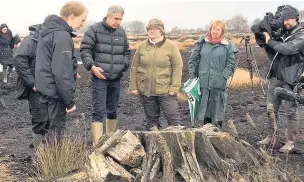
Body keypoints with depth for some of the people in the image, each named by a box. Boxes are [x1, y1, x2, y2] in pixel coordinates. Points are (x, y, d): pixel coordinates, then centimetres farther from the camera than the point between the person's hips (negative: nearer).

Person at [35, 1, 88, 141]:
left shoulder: (48, 29, 9)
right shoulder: (62, 36, -22)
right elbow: (61, 74, -26)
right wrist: (70, 101, -20)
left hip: (45, 87, 9)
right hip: (56, 91, -9)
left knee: (49, 126, 20)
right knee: (56, 128, 2)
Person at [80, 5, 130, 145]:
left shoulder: (121, 32, 10)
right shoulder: (94, 30, -6)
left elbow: (126, 52, 19)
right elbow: (85, 50, -7)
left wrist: (124, 65, 3)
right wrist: (92, 66, -20)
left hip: (116, 79, 5)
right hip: (99, 78, -5)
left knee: (112, 111, 15)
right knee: (99, 111, -7)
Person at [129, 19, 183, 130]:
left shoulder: (170, 46, -2)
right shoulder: (142, 46, 6)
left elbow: (178, 67, -5)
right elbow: (134, 67, 8)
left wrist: (174, 87, -11)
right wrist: (133, 87, 4)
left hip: (165, 90, -3)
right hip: (145, 90, 3)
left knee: (174, 119, -4)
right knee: (151, 120, 11)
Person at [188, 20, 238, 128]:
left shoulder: (228, 46, 3)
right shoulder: (202, 43, 8)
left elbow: (230, 65, 3)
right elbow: (193, 61, 11)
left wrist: (223, 77, -8)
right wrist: (192, 77, 3)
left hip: (218, 85, -1)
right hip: (202, 84, 1)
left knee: (217, 109, 3)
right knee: (202, 109, 4)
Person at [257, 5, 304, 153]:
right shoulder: (283, 33, 13)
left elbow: (288, 48, -25)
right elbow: (272, 51, 21)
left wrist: (270, 42, -11)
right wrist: (266, 37, 4)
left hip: (291, 79, -7)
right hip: (275, 76, 7)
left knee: (291, 111, 1)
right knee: (271, 109, 11)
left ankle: (290, 142, 8)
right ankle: (270, 137, 22)